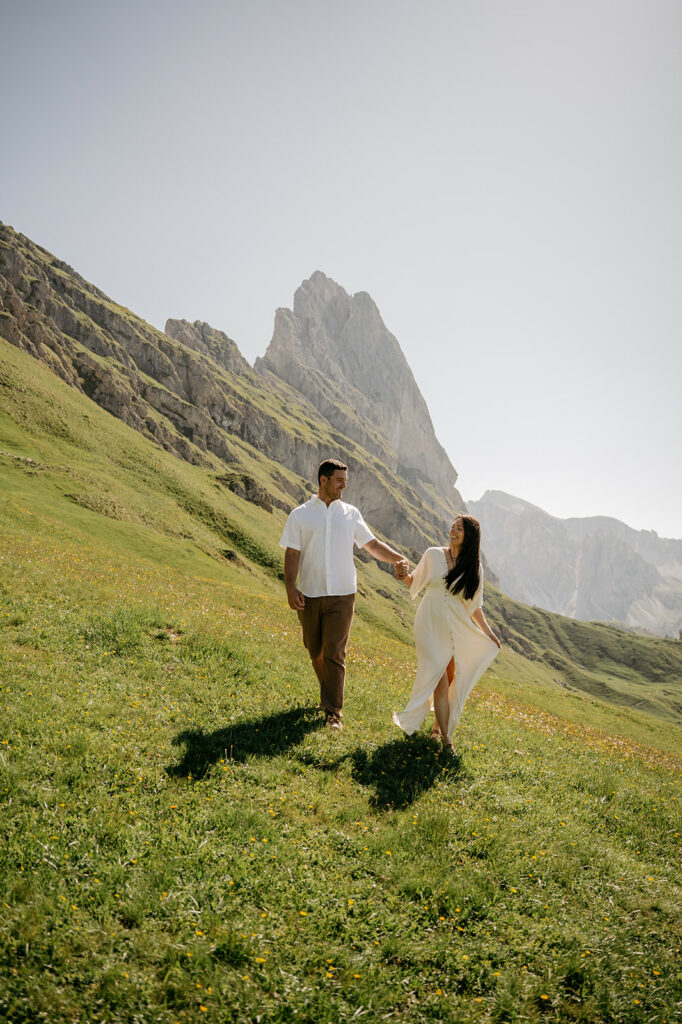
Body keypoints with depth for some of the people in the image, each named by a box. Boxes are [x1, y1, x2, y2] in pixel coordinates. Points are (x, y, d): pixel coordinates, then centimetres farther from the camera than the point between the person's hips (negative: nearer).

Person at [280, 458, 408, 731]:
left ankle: (333, 711, 1)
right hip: (309, 595, 1)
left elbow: (373, 544, 10)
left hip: (341, 595, 0)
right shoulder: (300, 515, 2)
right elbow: (292, 554, 0)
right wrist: (290, 588, -11)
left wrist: (398, 558, -7)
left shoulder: (351, 513, 7)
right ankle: (329, 693, 37)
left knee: (334, 653, -6)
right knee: (315, 651, 12)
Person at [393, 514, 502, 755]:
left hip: (457, 630, 2)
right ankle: (446, 739, -4)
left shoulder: (474, 568, 3)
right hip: (431, 626, -2)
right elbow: (416, 583, 10)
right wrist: (404, 575, -11)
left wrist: (488, 632, 8)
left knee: (452, 681, 4)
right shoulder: (433, 555, 0)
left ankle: (439, 725, 26)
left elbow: (474, 605, 10)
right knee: (440, 680, -9)